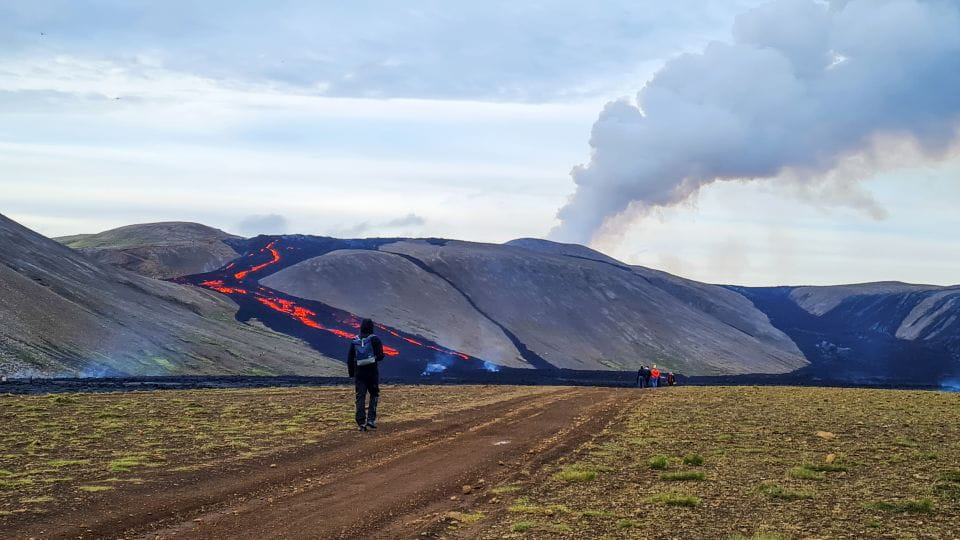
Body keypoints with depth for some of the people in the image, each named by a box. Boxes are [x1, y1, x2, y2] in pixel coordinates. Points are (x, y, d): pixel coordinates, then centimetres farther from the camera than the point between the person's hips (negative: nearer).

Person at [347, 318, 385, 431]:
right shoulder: (375, 339, -4)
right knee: (374, 395, 12)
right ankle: (371, 419, 1)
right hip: (372, 371, -2)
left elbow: (349, 360, 7)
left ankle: (361, 422, -4)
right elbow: (380, 356, -9)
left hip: (359, 372, 2)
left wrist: (351, 374, 16)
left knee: (360, 397, 3)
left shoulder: (355, 341, 6)